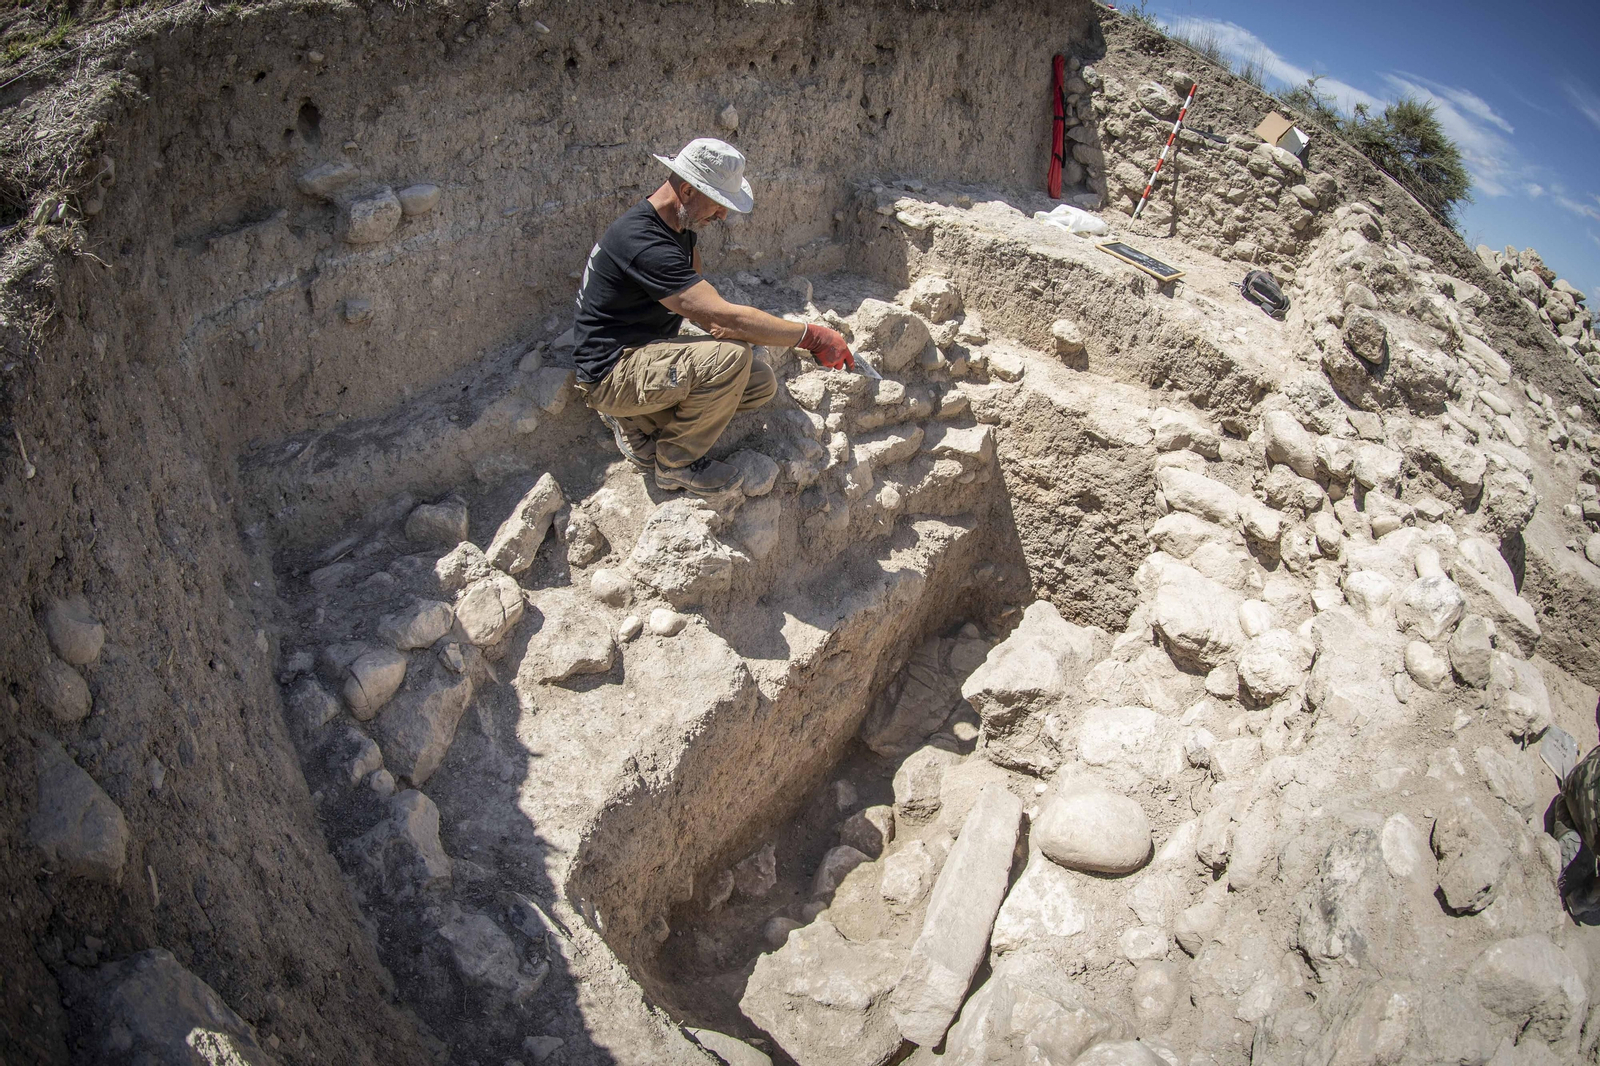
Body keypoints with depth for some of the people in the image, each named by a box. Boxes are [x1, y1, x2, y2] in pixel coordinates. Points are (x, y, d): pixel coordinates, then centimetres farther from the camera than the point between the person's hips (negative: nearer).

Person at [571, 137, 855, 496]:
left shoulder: (680, 224, 4)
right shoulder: (643, 241, -28)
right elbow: (721, 317, -34)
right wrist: (811, 336, -28)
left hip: (650, 350, 10)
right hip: (612, 372, -10)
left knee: (762, 384, 1)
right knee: (731, 355, -31)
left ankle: (639, 421, 10)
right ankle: (676, 462, -8)